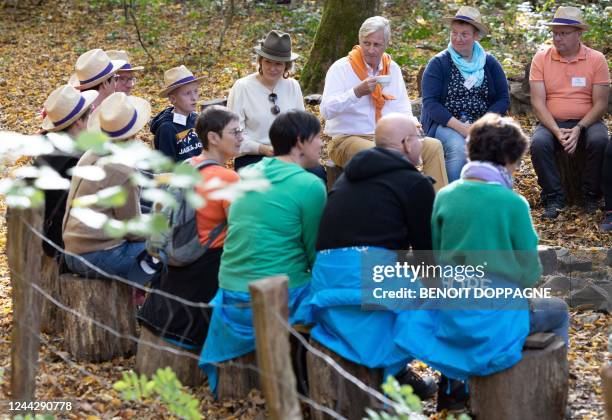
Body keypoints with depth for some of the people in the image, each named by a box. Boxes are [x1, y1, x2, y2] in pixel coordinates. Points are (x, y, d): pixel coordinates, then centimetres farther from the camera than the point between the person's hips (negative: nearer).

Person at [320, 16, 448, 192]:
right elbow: (326, 110, -16)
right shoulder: (341, 68, -5)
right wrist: (357, 92, -28)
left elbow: (402, 108, 19)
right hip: (348, 139, -6)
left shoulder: (393, 69, 13)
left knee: (433, 146, -11)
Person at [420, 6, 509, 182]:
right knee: (459, 147, -34)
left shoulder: (490, 63, 10)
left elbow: (503, 99, 6)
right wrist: (459, 126, -20)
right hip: (444, 124, -2)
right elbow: (430, 103, -8)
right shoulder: (438, 64, 0)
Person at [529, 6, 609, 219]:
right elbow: (538, 102, -5)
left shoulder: (596, 59, -1)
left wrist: (578, 129, -19)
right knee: (538, 143, -31)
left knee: (599, 141, -32)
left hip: (586, 122, 0)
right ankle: (554, 198, -16)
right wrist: (557, 132, -19)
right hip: (552, 122, 1)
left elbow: (600, 104, -4)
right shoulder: (541, 58, 1)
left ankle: (591, 196, -11)